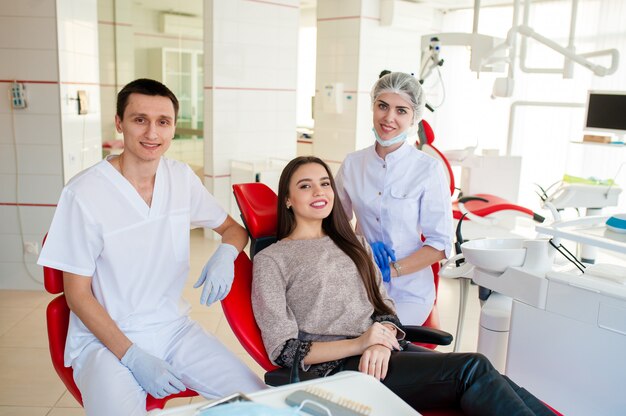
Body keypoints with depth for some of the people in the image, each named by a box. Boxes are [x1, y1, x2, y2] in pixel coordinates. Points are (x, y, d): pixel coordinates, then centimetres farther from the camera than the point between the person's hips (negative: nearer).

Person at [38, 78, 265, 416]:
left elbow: (233, 228, 13)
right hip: (106, 337, -4)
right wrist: (133, 357, -18)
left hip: (174, 328, 4)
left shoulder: (182, 179, 0)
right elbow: (77, 294, -8)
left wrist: (225, 253, -12)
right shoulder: (84, 193, -14)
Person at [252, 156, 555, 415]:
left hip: (382, 353, 5)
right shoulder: (271, 260, 2)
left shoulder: (353, 244, 19)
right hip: (337, 367, -5)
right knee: (472, 369, -25)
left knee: (494, 382, -19)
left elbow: (385, 309, 15)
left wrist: (381, 341, -10)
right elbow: (283, 350, -4)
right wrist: (359, 344, -18)